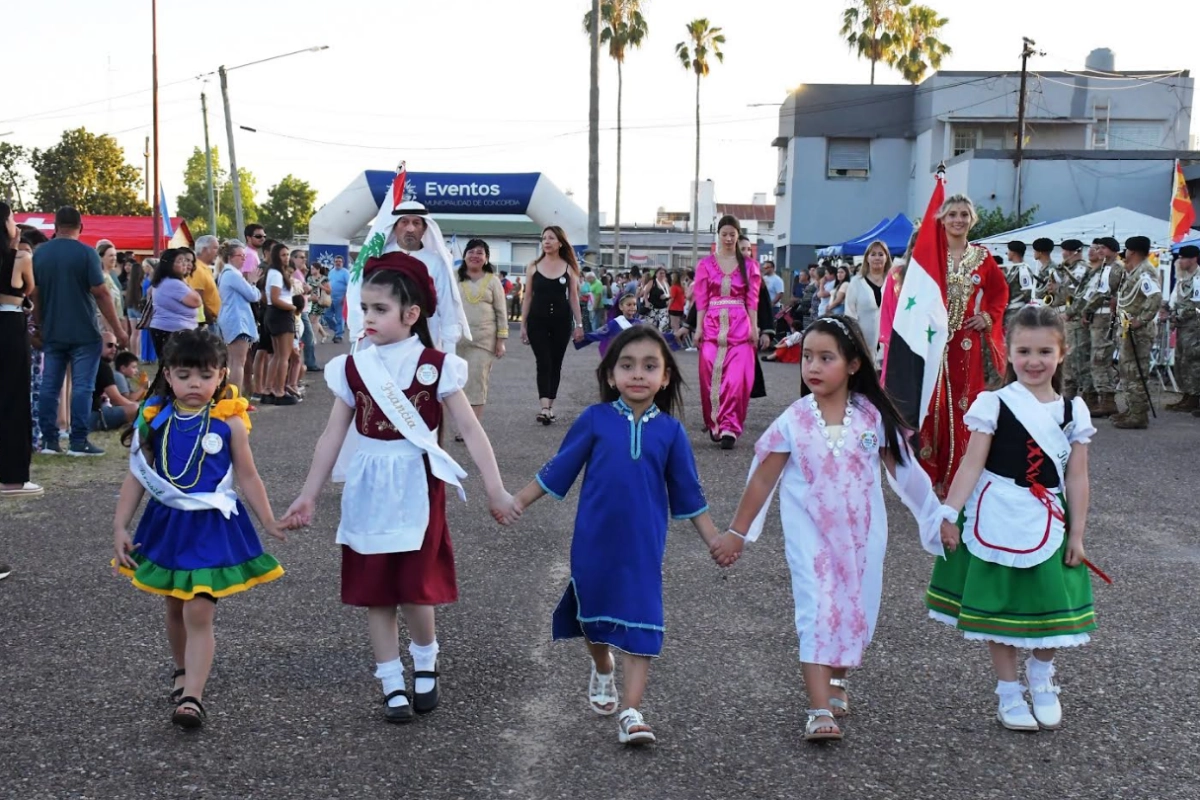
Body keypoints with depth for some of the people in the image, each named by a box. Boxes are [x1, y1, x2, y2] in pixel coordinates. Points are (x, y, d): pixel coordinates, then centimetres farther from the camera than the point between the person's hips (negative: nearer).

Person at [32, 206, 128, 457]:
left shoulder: (39, 254, 6)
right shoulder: (86, 253, -9)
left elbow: (34, 295, 9)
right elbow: (101, 294, -11)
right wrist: (118, 329, -6)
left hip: (52, 333, 5)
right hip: (84, 333, -5)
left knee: (49, 386, 8)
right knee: (82, 387, -2)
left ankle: (49, 440, 9)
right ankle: (78, 442, -4)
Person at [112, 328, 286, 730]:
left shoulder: (229, 422, -7)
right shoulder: (155, 420, -2)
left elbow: (248, 477, 1)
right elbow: (137, 477, 3)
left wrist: (269, 521, -1)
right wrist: (120, 527, -1)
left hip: (212, 526, -3)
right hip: (167, 523, 3)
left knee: (199, 612, -8)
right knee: (175, 608, 18)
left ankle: (192, 696, -8)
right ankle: (183, 672, 41)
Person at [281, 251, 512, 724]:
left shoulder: (435, 367, -7)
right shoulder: (352, 368, 0)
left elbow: (470, 429, -7)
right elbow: (333, 435, 5)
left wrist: (495, 489, -12)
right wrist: (308, 496, 5)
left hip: (416, 486, -3)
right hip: (369, 490, 3)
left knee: (415, 588, -4)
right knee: (375, 592, 7)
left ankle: (426, 663, 25)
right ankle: (392, 684, 20)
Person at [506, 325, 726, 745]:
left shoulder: (670, 431, -3)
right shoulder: (595, 420, -6)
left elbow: (688, 494, 5)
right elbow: (558, 469, 2)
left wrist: (714, 540, 5)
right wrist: (520, 500, -2)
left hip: (643, 546, 0)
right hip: (594, 542, 0)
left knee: (640, 625, -4)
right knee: (594, 614, 17)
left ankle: (631, 712, 1)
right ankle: (602, 669, 47)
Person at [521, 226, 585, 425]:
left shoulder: (568, 267, 2)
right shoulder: (534, 267, 2)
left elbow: (573, 297, 6)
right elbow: (527, 297, 5)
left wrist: (578, 324, 2)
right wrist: (523, 324, 2)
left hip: (561, 321, 1)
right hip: (538, 321, -1)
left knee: (556, 364, 7)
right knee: (544, 363, -9)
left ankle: (550, 406, 16)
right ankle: (544, 408, -18)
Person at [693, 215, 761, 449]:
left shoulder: (749, 266, 7)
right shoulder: (706, 264, 6)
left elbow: (752, 300, 5)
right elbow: (701, 299, 4)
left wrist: (754, 327, -1)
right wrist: (698, 327, -2)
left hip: (740, 325, 0)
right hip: (712, 324, 1)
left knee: (737, 376, -9)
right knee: (711, 374, -1)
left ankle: (729, 427, -10)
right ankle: (714, 423, 13)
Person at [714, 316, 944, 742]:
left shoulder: (872, 416, -4)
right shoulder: (793, 420, -7)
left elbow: (904, 470, 5)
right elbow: (762, 479, -1)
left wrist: (938, 518, 7)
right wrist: (737, 532, 2)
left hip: (861, 533, 2)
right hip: (810, 534, -2)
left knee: (854, 610, 10)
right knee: (817, 612, -9)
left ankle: (836, 676, 37)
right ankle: (820, 711, -9)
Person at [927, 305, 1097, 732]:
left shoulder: (1074, 411, 0)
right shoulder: (993, 404, -8)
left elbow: (1077, 479, 2)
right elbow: (972, 464, -9)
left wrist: (1076, 534, 1)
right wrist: (949, 514, -13)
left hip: (1047, 523, 3)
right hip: (998, 520, -2)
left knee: (1052, 606, 10)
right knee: (1000, 607, 7)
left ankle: (1042, 680, 36)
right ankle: (1008, 692, 22)